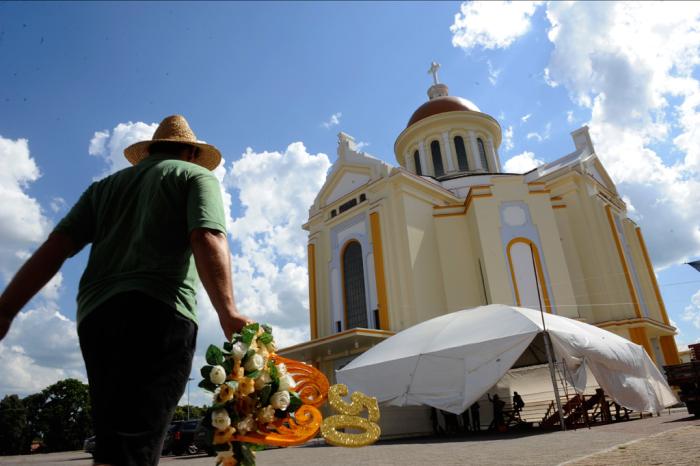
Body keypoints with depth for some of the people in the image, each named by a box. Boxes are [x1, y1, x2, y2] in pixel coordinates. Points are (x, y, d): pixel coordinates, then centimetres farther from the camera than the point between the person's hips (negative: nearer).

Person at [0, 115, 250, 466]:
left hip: (95, 315, 6)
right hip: (158, 312, -6)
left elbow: (55, 247, 14)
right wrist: (228, 312, -19)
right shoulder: (196, 175, 12)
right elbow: (207, 239, -8)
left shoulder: (107, 185, 27)